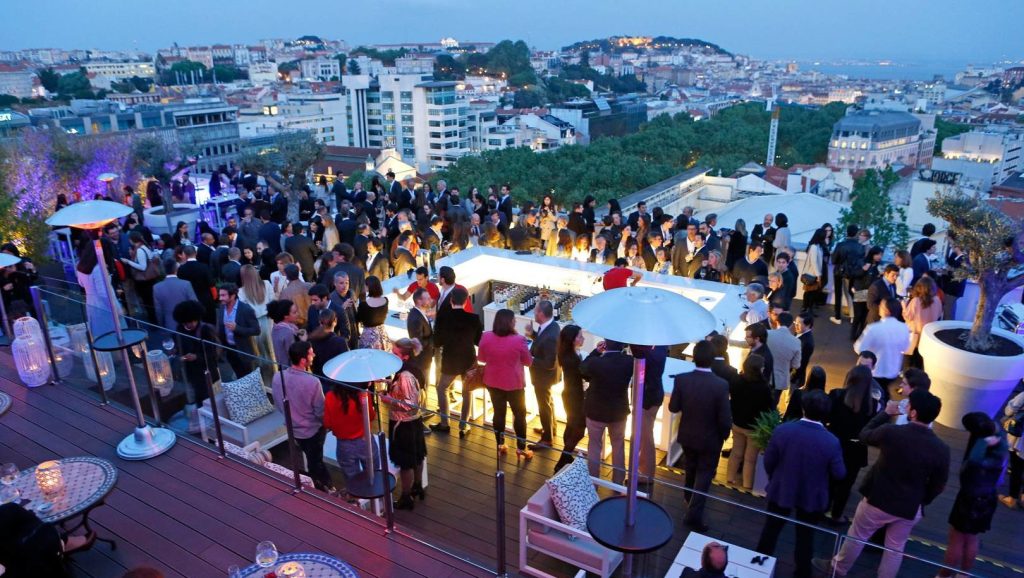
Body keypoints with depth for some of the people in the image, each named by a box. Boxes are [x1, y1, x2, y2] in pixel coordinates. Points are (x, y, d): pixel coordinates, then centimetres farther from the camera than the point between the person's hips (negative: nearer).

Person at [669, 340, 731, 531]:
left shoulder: (681, 379, -20)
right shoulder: (721, 385, -27)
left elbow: (673, 408, -9)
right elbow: (725, 419, -21)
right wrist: (724, 435, -1)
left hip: (687, 435, 4)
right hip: (710, 439, -3)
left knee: (691, 468, 28)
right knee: (704, 473, 15)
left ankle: (690, 498, 52)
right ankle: (694, 514, 13)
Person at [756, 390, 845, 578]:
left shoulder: (782, 430, -23)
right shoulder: (832, 442, -25)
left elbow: (768, 462, -11)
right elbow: (839, 474, -12)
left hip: (781, 490, 1)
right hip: (812, 496, -1)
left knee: (771, 528, 21)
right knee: (805, 536, 20)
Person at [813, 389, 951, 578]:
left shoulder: (890, 432, -22)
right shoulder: (941, 449, -14)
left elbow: (864, 435, 0)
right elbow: (938, 486, -4)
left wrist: (885, 413, 8)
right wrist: (921, 501, 14)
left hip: (878, 499, -2)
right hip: (909, 509, 2)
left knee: (857, 536, 20)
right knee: (895, 548, 21)